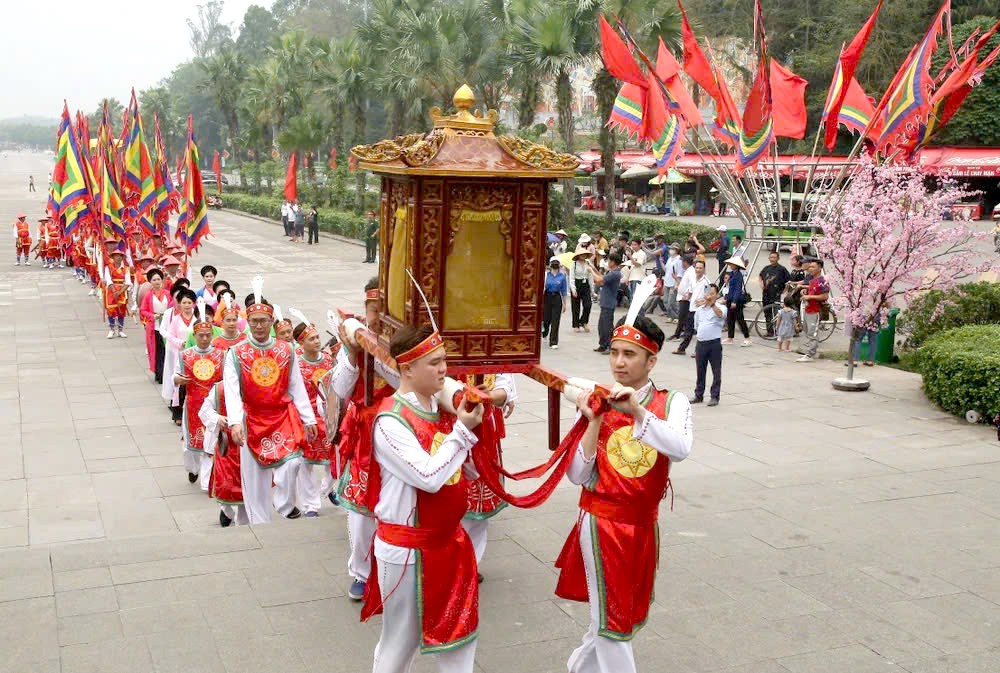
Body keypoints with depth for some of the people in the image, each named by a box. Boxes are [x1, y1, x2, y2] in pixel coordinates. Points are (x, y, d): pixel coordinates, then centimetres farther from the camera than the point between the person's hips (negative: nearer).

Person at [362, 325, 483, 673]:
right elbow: (429, 477, -28)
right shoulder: (391, 421, -20)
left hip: (449, 540, 7)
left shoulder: (441, 406, 3)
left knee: (460, 631, 18)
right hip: (408, 549, -7)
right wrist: (462, 430, -19)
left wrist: (467, 426, -3)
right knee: (402, 641, 10)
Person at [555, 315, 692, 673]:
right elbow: (577, 475, -10)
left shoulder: (672, 403, -6)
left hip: (644, 525, 3)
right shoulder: (597, 402, -7)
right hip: (602, 523, -3)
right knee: (612, 619, 2)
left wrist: (637, 410, -33)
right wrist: (595, 421, -20)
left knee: (632, 615, 19)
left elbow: (681, 449, -27)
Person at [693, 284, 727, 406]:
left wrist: (712, 303, -41)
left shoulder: (720, 307, -5)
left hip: (714, 343, -5)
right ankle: (699, 395, 23)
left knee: (716, 371, 1)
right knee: (700, 371, 13)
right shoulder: (699, 309, 12)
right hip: (700, 343, 5)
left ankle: (715, 396, 8)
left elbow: (720, 314, -30)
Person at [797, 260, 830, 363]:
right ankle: (811, 353, 25)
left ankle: (809, 356, -9)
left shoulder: (822, 281, -15)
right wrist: (805, 293, 11)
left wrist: (810, 297, -20)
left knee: (813, 334, -9)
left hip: (815, 311, -10)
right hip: (808, 310, 10)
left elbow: (825, 296, -21)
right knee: (808, 333, 16)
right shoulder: (811, 280, 15)